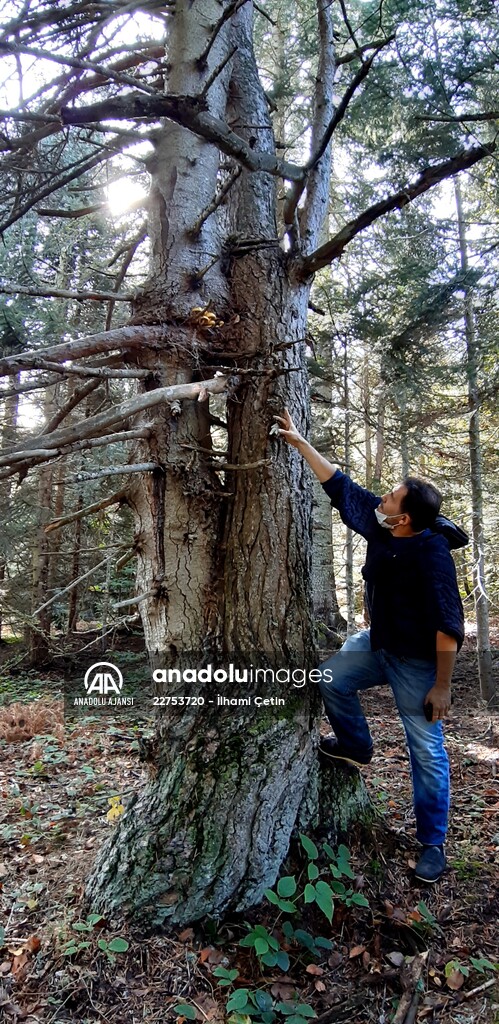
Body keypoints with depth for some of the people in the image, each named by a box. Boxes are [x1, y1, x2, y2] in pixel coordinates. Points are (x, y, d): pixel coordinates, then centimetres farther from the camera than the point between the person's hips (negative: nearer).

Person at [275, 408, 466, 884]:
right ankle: (356, 746, 27)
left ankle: (432, 844, 19)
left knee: (426, 751, 2)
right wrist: (300, 442, 0)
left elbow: (447, 624, -25)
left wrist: (442, 685, -23)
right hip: (377, 643, 8)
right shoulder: (379, 524, -7)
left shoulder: (431, 553, -28)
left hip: (416, 661, -7)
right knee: (331, 677, 4)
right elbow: (339, 485, 1)